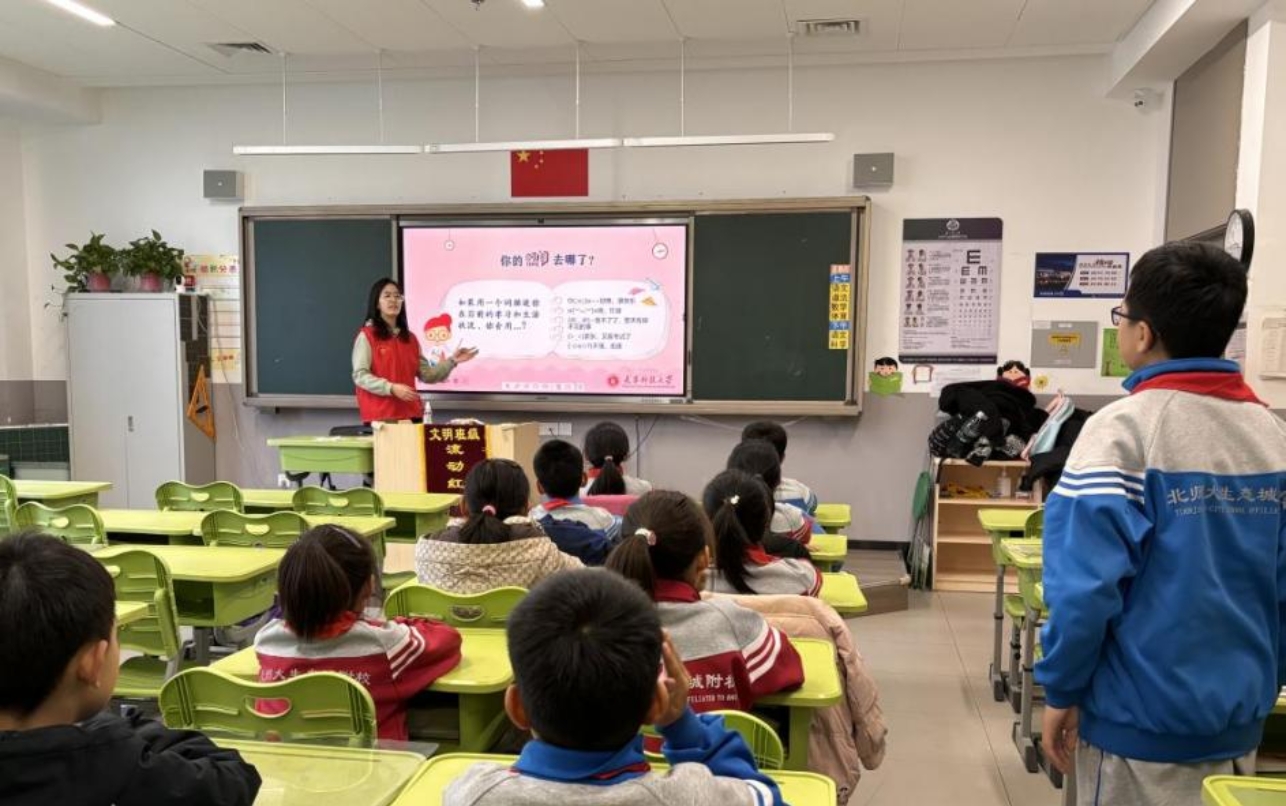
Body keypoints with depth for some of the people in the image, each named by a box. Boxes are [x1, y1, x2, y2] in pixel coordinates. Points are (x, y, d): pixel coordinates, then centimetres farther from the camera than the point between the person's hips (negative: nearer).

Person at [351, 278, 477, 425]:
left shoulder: (410, 338, 15)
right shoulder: (366, 336, 0)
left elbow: (426, 375, 13)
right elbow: (360, 375, -8)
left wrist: (452, 361, 0)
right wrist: (391, 388, -21)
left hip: (410, 414, 5)